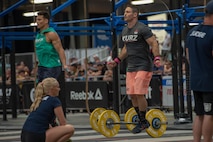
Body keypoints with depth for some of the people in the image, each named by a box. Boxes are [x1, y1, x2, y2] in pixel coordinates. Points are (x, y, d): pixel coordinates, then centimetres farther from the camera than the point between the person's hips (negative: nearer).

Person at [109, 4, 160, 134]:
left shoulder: (142, 29, -11)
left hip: (143, 67, -8)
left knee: (139, 94, -13)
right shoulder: (125, 31, 14)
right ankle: (142, 121, 13)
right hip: (131, 67, 8)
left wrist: (157, 58, -26)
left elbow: (154, 43, -13)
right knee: (132, 95, 4)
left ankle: (143, 121, 0)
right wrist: (117, 61, 23)